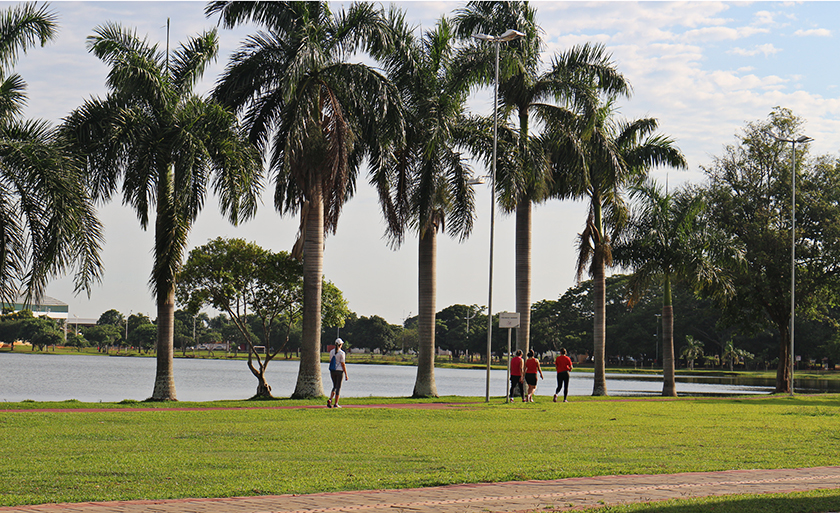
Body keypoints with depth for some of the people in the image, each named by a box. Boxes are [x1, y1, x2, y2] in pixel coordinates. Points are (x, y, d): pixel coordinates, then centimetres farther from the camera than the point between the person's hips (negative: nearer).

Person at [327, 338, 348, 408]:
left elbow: (330, 362, 10)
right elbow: (343, 364, -11)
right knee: (338, 387, 3)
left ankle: (330, 399, -4)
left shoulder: (331, 352, 5)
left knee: (335, 386, 17)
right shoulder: (341, 353, -11)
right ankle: (336, 404, 4)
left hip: (332, 371, 5)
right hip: (339, 371, -5)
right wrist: (346, 375, -7)